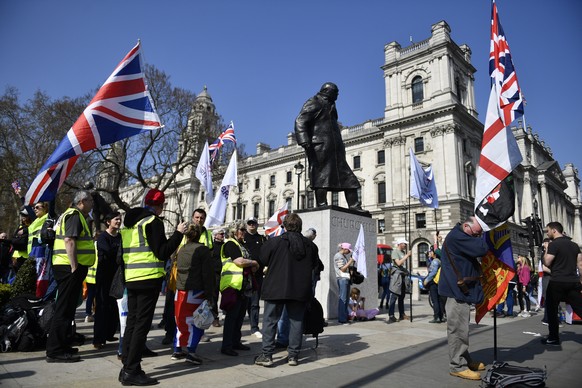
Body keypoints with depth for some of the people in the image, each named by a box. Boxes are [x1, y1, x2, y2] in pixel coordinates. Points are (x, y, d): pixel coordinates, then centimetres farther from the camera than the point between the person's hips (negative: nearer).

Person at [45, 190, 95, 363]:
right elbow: (69, 240, -21)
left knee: (66, 308, 16)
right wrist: (74, 267, -22)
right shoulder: (75, 215, -11)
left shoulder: (76, 215, 20)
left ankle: (61, 345, 26)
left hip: (69, 267, 11)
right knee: (64, 309, -6)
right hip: (70, 267, -11)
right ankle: (55, 351, 0)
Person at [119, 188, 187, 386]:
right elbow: (162, 253, -15)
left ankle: (127, 368, 17)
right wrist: (178, 233, -10)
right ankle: (132, 371, 0)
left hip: (131, 278, 8)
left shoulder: (130, 220, 16)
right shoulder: (153, 221, -10)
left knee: (132, 322, 12)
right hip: (149, 279, -8)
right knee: (142, 324, -3)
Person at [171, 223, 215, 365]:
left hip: (180, 291, 6)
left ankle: (177, 350, 23)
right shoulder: (203, 250, -8)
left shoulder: (182, 249, 10)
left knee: (181, 321, 16)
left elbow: (178, 270, 14)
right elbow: (208, 274, -11)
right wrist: (209, 295, -9)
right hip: (196, 292, -6)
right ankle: (191, 352, -2)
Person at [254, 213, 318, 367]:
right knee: (296, 321, 11)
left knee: (270, 320, 7)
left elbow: (262, 261, 1)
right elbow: (314, 264, 14)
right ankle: (293, 355, 16)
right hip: (301, 290, 3)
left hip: (276, 289, -2)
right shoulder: (310, 244, 2)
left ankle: (267, 355, 7)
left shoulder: (274, 242, -8)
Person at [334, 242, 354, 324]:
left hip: (346, 278, 10)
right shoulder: (338, 256, -10)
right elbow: (343, 269, -14)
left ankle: (344, 318, 17)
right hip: (342, 279, -10)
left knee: (346, 299, 11)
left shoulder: (343, 256, 19)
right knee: (342, 299, -8)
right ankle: (342, 320, -5)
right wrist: (350, 261, -11)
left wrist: (352, 262, 7)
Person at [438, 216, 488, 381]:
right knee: (458, 329, -4)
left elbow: (476, 250, 19)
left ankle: (465, 360, 30)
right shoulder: (457, 236, -19)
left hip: (461, 290, 11)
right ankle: (457, 366, 4)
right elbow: (481, 249, -22)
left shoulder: (460, 237, 16)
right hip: (457, 290, -11)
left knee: (461, 328, 18)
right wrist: (481, 237, -6)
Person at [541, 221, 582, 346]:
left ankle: (554, 338, 11)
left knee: (552, 310, 7)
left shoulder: (553, 244, -9)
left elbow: (547, 263, -11)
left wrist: (545, 250, 4)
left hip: (557, 282, -6)